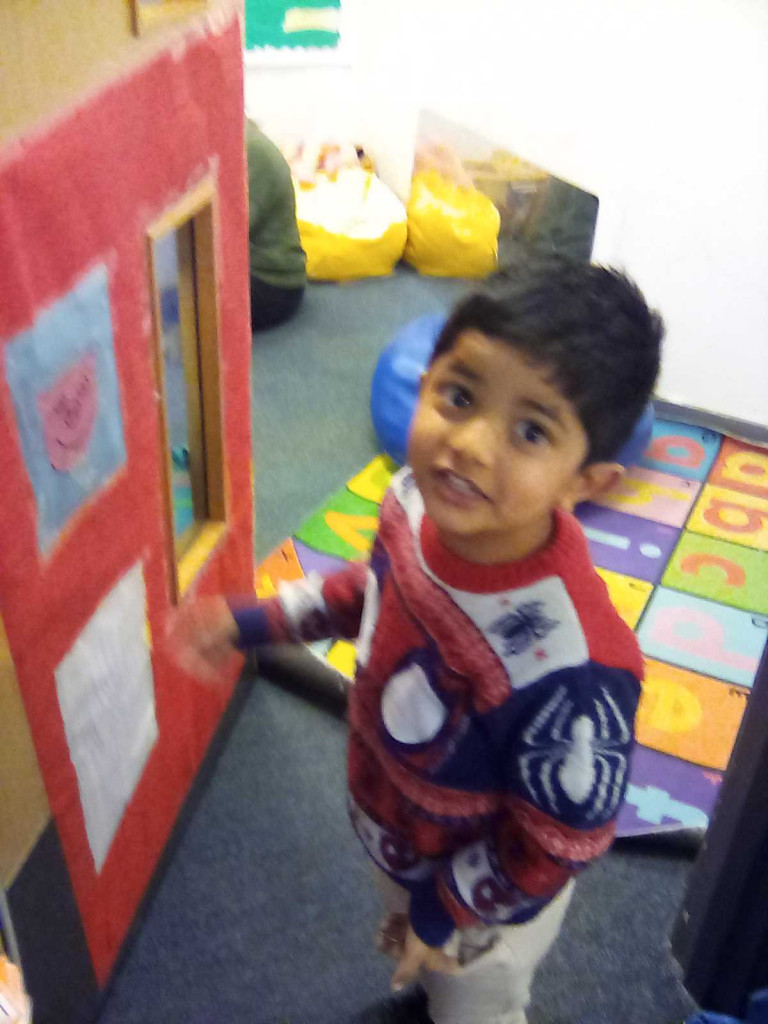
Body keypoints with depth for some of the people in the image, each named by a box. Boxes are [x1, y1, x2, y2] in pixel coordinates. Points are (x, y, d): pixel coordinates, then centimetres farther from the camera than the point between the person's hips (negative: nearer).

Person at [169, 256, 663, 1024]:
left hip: (484, 906, -6)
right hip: (396, 841, 6)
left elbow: (556, 847, -28)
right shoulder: (420, 500, -25)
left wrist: (442, 912, -14)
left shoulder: (569, 669, -46)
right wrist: (254, 622, 1)